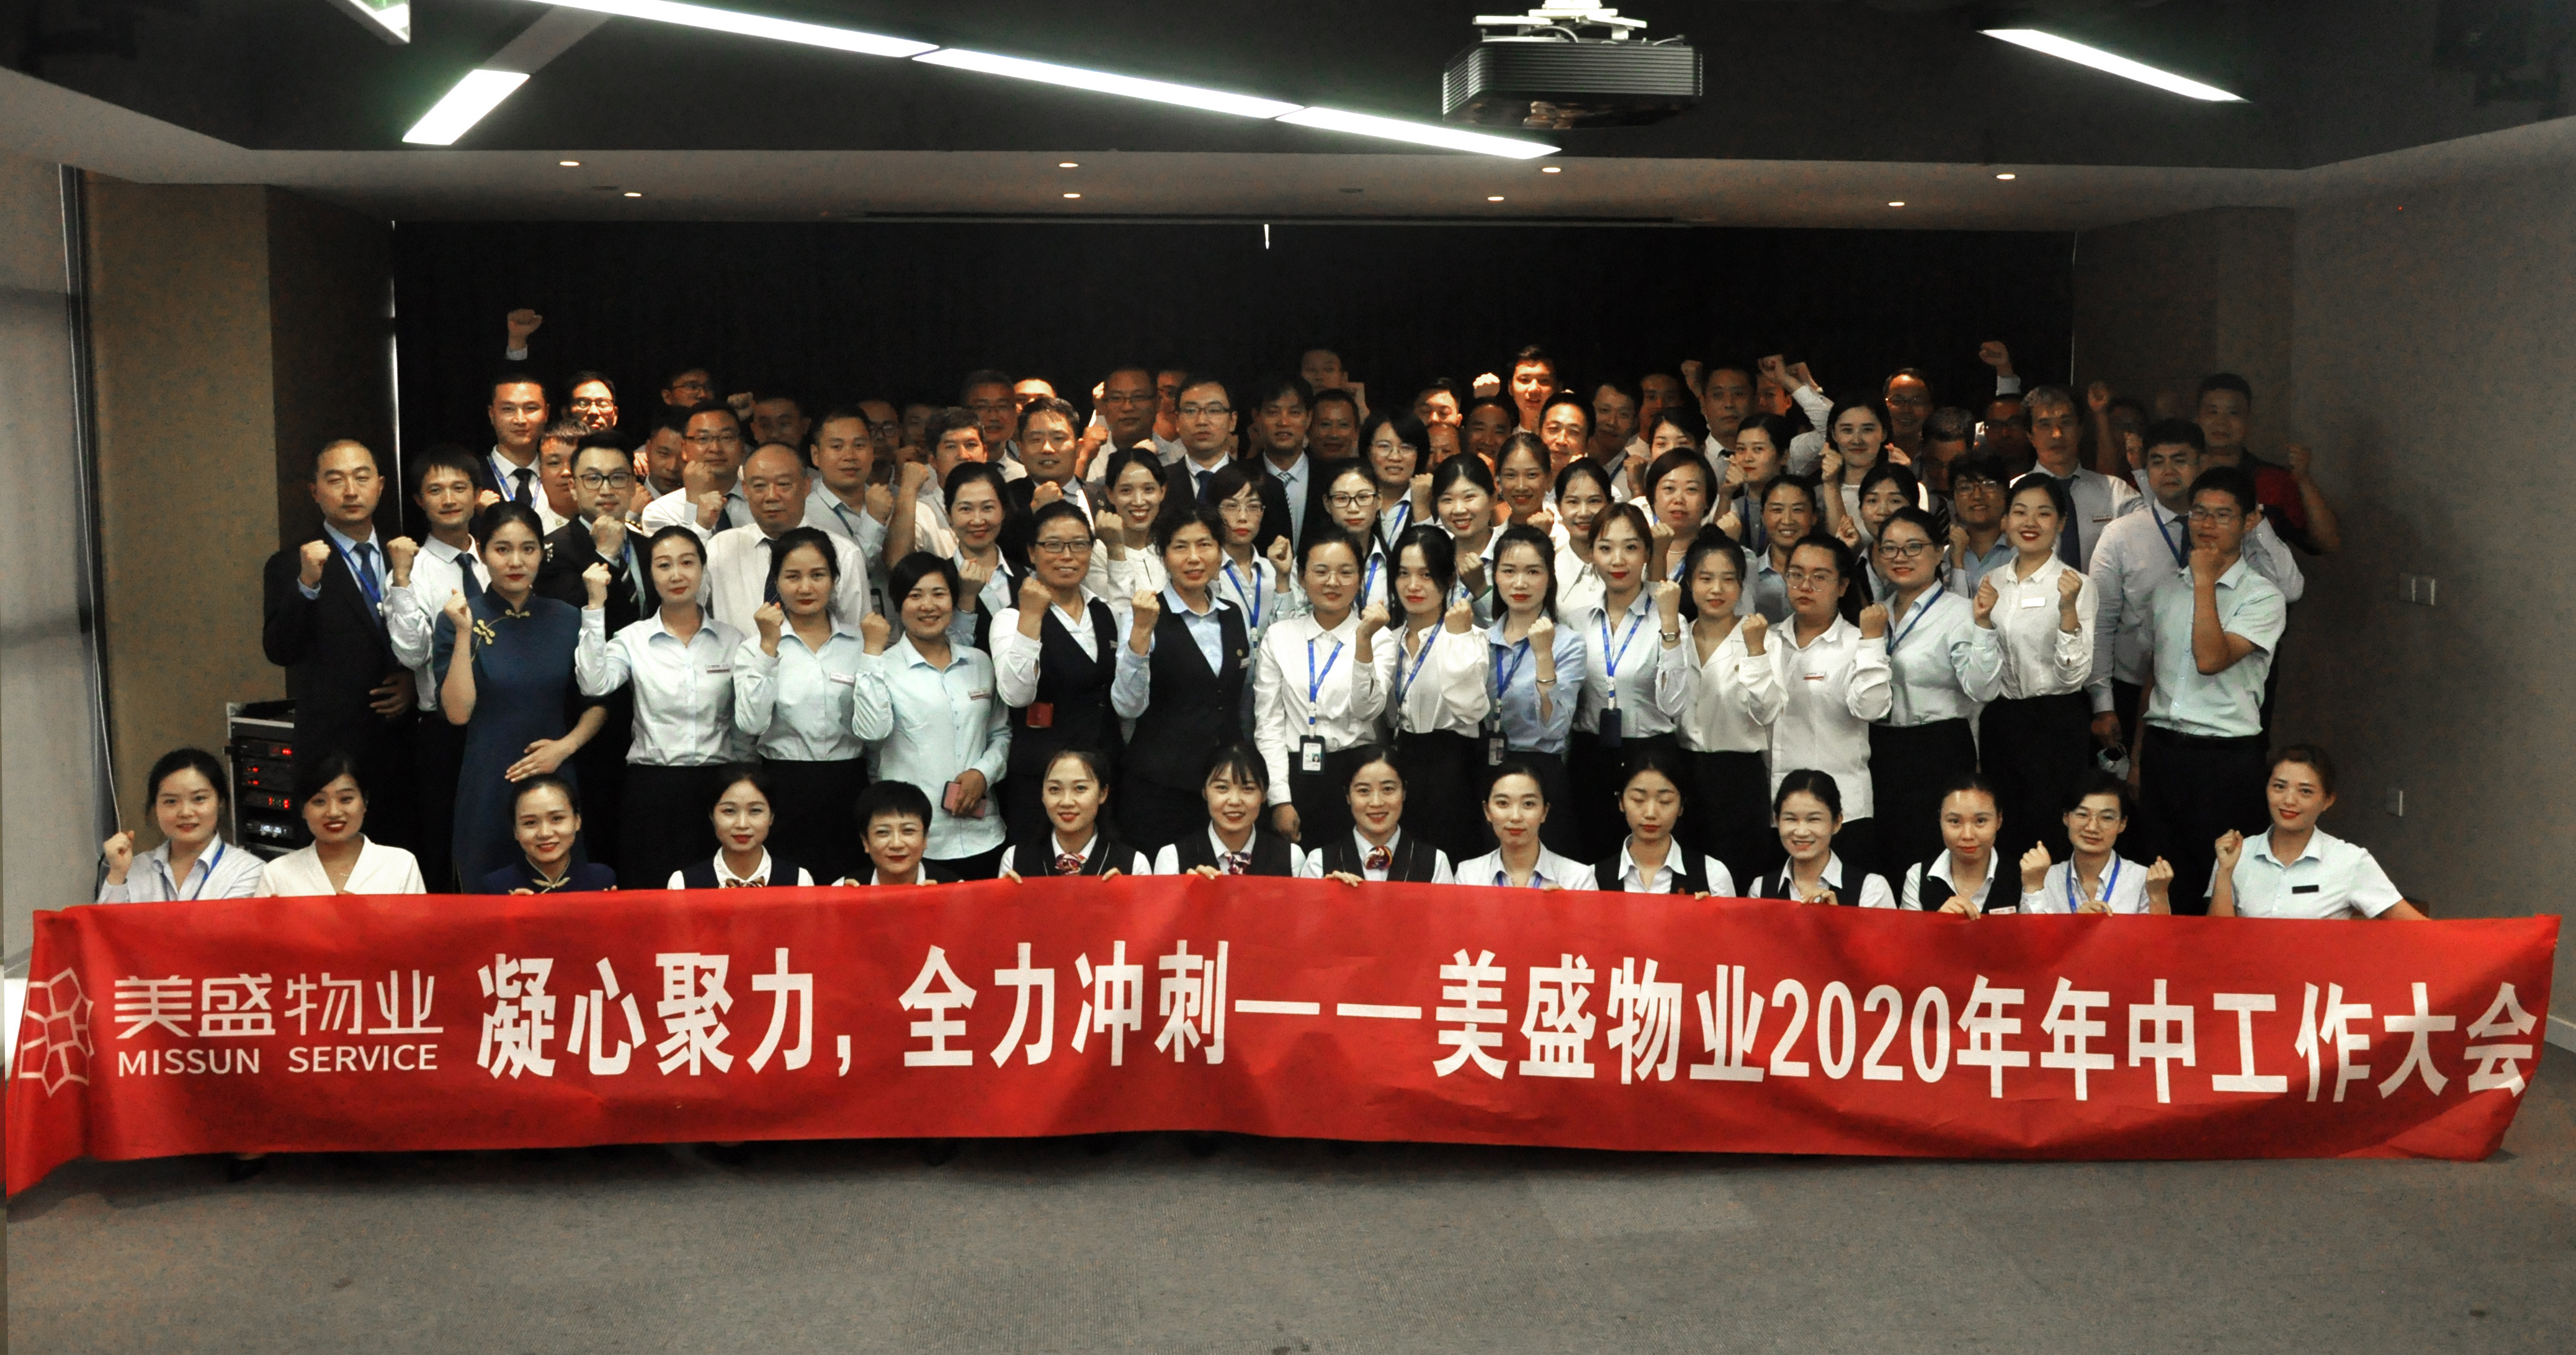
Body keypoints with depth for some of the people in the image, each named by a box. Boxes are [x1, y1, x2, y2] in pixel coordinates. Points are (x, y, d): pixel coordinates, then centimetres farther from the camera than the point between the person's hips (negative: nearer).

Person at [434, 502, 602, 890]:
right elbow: (458, 711, -10)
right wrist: (464, 633, -15)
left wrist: (566, 745, -7)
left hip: (556, 781, 2)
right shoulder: (459, 619, -1)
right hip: (487, 788, -2)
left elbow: (599, 702, 10)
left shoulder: (568, 620, 5)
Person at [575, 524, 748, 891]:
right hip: (651, 788, -1)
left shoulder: (731, 640, 7)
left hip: (716, 784, 1)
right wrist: (596, 606, -15)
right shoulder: (633, 639, 3)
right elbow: (593, 685, -17)